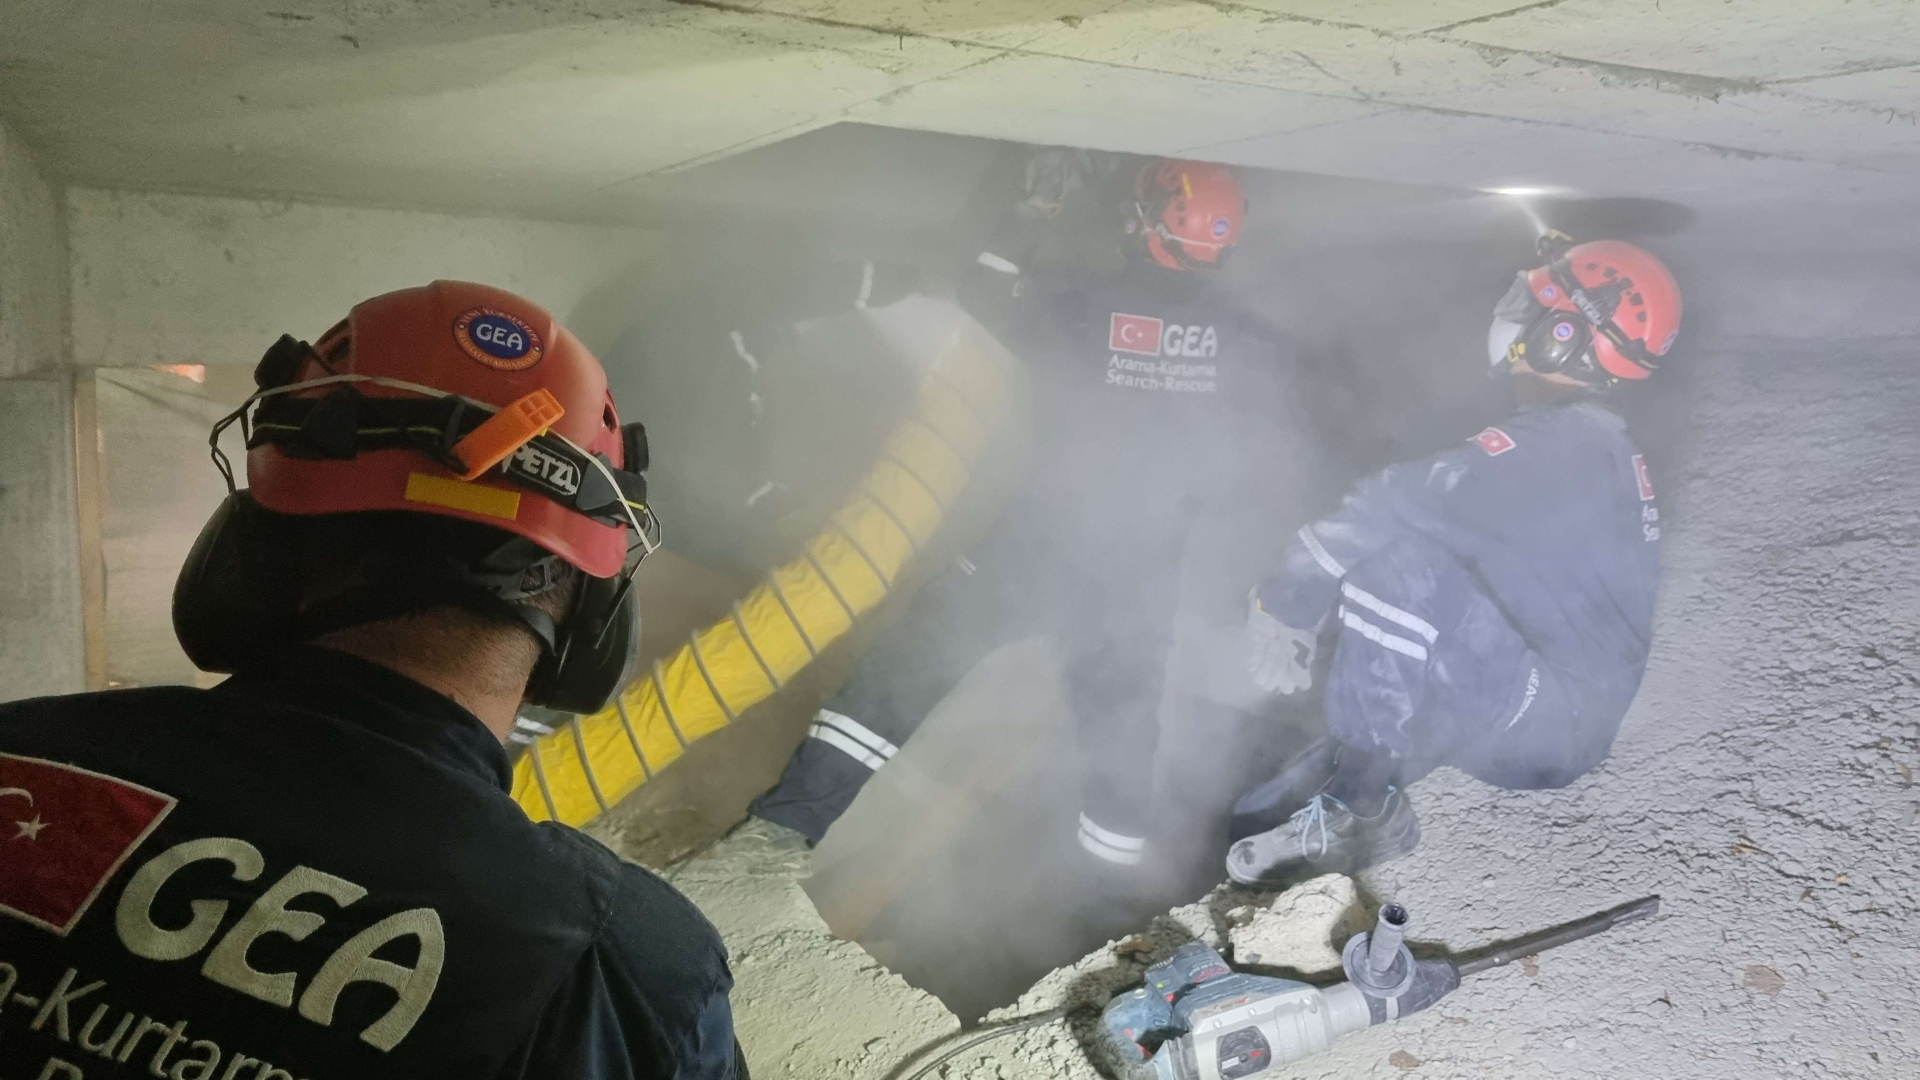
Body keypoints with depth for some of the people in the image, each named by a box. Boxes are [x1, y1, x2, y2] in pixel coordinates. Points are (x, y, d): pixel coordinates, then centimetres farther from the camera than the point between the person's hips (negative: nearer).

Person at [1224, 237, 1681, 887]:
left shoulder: (1556, 445, -18)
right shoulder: (1595, 441, 15)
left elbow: (1408, 504, -30)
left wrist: (1286, 598, -22)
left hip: (1552, 721, -10)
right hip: (1564, 713, 10)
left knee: (1398, 566, -29)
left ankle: (1358, 810, -21)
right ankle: (1348, 764, 0)